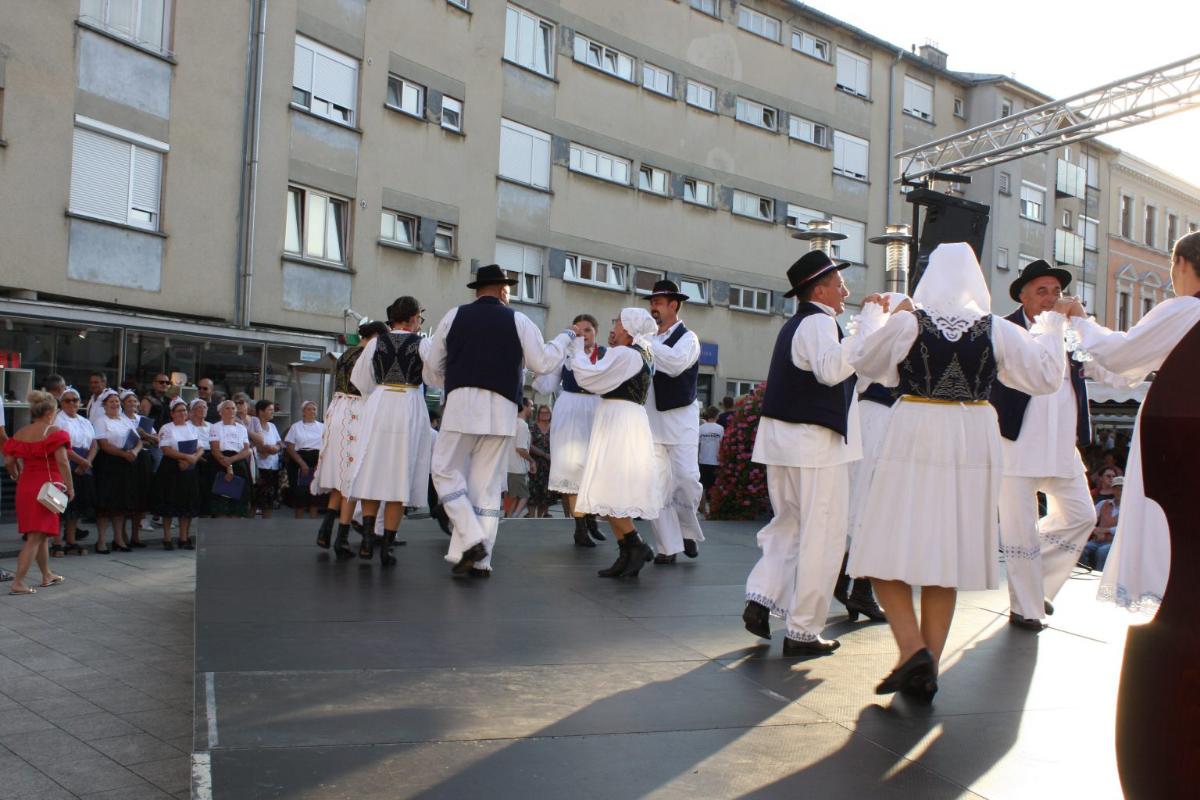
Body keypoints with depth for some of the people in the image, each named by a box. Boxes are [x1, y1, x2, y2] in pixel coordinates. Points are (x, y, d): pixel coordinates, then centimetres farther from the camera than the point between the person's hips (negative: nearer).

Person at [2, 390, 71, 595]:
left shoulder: (20, 433, 8)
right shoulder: (54, 432, -9)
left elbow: (9, 461, 5)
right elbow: (62, 462, -17)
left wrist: (19, 477, 21)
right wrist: (70, 487, -11)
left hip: (25, 486, 7)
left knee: (43, 534, 21)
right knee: (36, 537, -3)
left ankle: (47, 576, 33)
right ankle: (18, 582, -9)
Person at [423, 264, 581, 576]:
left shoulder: (454, 316, 8)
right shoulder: (518, 320, 6)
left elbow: (432, 371, 12)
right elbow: (542, 362, 6)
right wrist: (566, 337, 22)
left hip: (461, 405, -2)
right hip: (502, 410, 2)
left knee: (446, 472, 9)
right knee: (488, 483, 7)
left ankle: (471, 539, -8)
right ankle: (480, 560, 8)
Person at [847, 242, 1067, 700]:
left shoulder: (907, 322, -5)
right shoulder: (996, 329, -1)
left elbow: (865, 363, 10)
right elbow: (1047, 377, 6)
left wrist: (873, 315, 25)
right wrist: (1052, 324, 19)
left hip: (916, 441, -3)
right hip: (974, 443, 3)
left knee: (890, 553, 3)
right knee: (947, 556, 10)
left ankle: (913, 650, -16)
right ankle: (927, 669, 14)